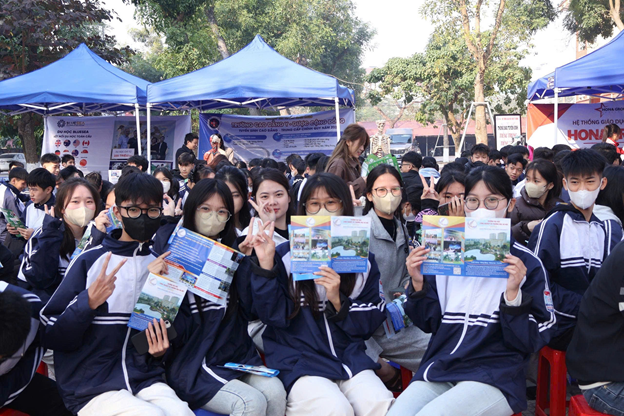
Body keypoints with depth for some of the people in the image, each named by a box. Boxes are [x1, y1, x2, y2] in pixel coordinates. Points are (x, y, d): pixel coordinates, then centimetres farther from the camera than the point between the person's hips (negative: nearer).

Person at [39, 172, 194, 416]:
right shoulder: (89, 261, -1)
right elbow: (52, 336, -3)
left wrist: (161, 350, 2)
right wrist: (88, 303, -19)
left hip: (145, 379, 3)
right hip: (90, 388, -3)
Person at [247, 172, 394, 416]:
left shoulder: (363, 259, 11)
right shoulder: (285, 256, 2)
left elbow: (371, 322, 6)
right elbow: (275, 316, -6)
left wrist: (338, 301, -12)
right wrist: (266, 265, -15)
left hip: (350, 357, 2)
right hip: (298, 362, -1)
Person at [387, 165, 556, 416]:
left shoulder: (527, 264, 0)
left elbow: (530, 342, -4)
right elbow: (429, 323, 12)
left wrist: (513, 294, -18)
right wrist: (418, 284, -4)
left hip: (494, 378, -3)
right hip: (439, 369, 4)